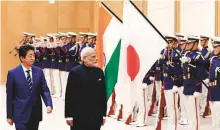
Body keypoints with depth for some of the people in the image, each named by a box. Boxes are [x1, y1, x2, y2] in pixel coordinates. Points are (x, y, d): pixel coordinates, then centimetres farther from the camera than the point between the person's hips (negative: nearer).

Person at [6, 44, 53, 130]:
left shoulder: (39, 71, 3)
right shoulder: (13, 73, -6)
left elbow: (45, 90, 3)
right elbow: (9, 96, -3)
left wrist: (49, 104, -16)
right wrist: (9, 116, -2)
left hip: (35, 113, 4)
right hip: (21, 114, -4)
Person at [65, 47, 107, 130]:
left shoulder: (99, 72, 6)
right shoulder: (75, 72, -7)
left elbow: (103, 94, 9)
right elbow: (69, 95, -8)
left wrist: (103, 114, 9)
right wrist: (68, 116, -9)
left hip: (96, 117, 4)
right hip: (79, 116, -4)